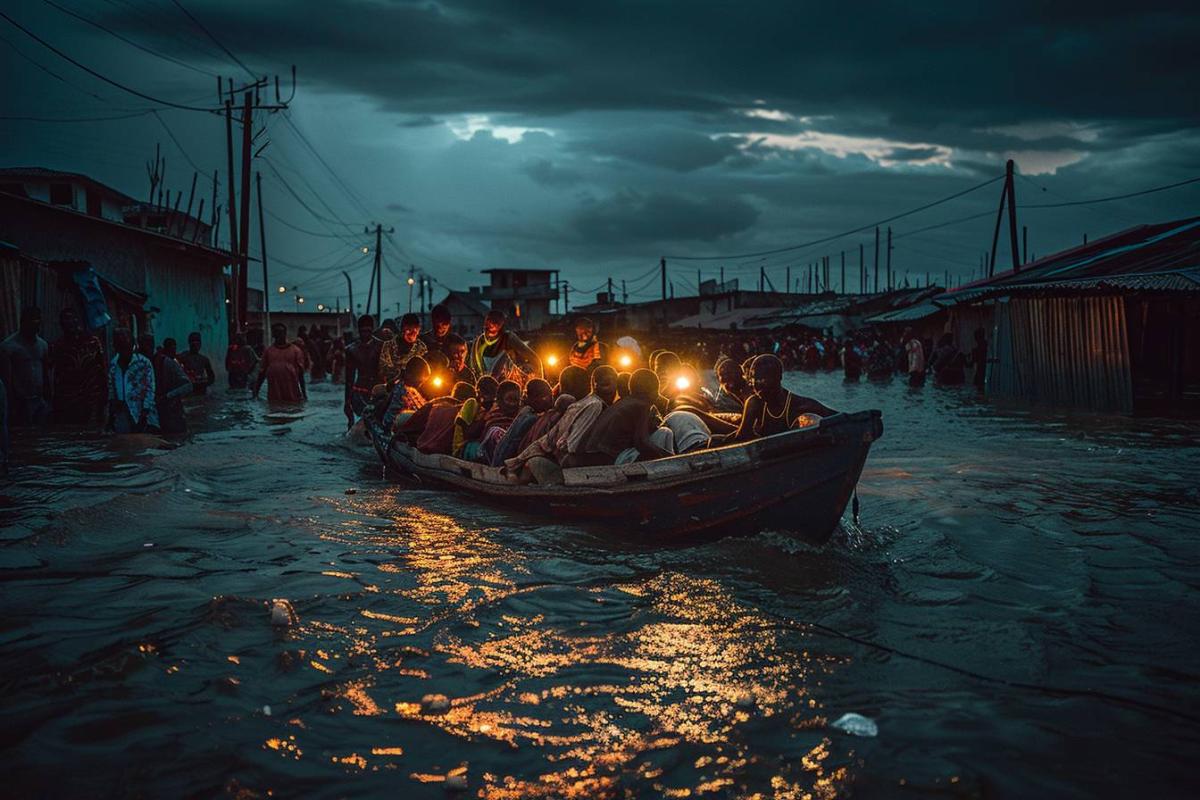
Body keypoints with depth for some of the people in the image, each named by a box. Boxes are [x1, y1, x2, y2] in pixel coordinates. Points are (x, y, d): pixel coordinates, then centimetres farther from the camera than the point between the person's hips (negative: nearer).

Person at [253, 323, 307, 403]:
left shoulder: (295, 350, 3)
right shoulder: (268, 351, 7)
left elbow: (300, 373, 3)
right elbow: (262, 372, 9)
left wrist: (304, 394, 0)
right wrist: (256, 392, 4)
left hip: (292, 395, -1)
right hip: (274, 396, 1)